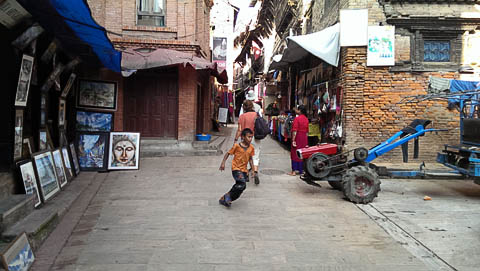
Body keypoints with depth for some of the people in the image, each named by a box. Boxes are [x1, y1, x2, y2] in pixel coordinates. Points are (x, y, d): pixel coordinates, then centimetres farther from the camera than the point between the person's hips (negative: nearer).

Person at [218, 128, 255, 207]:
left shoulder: (251, 148, 2)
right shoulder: (237, 146, -11)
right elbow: (228, 153, -3)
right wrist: (223, 163, -11)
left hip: (244, 170, 6)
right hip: (236, 168, -6)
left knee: (242, 186, 5)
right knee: (242, 184, -24)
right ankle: (228, 196, -5)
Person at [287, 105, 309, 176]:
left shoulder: (297, 118, -13)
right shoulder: (306, 119, 6)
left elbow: (295, 130, -17)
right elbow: (307, 131, 12)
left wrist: (293, 140, -16)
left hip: (298, 137, -6)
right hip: (304, 137, 6)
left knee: (295, 154, 0)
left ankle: (294, 171, 0)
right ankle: (301, 170, 16)